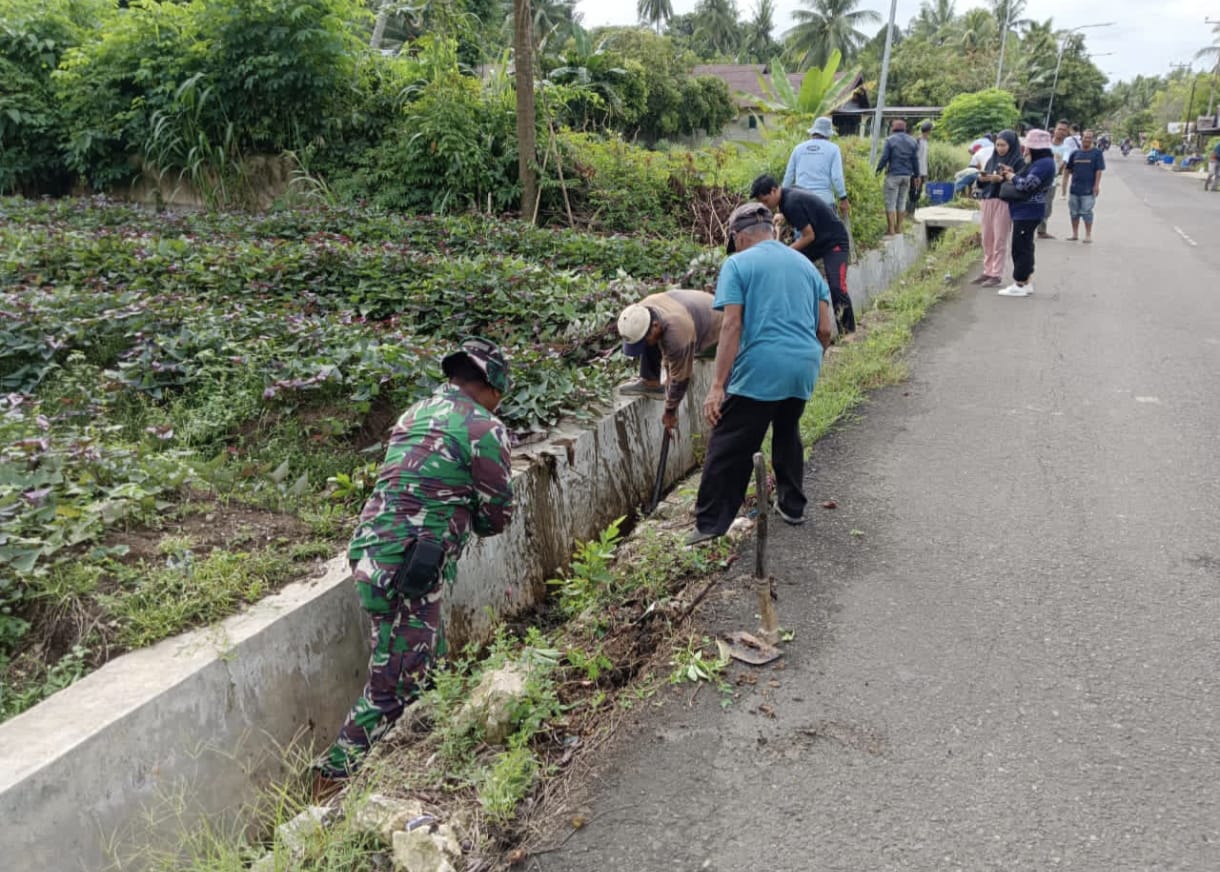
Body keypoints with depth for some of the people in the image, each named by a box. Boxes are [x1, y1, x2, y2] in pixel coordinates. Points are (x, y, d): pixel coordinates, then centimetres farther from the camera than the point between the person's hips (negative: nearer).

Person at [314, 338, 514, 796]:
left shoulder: (415, 413, 17)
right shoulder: (484, 428, -7)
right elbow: (497, 515, -2)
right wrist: (471, 520, 18)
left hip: (370, 550, 9)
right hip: (407, 569, -9)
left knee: (428, 669, 20)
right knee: (395, 684, 2)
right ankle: (332, 778, 10)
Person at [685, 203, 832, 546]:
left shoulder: (738, 264, 1)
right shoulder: (805, 264, 17)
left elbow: (732, 326, -10)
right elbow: (825, 328, 13)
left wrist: (718, 386, -12)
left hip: (759, 368, -6)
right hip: (804, 367, 6)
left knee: (728, 448, 0)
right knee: (787, 433, 27)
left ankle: (710, 526, 0)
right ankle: (792, 506, 36)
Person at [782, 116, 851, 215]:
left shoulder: (798, 148, 11)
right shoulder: (833, 149, 2)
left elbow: (788, 176, 10)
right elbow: (837, 177, -7)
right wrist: (843, 199, -1)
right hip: (824, 199, -3)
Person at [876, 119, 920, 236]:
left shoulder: (890, 140, -6)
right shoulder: (912, 141, 10)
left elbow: (884, 158, -9)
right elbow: (915, 160, 10)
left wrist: (878, 170, 3)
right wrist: (916, 175, 15)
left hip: (893, 175, -5)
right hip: (907, 175, 5)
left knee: (890, 202, -2)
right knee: (901, 201, 15)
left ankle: (891, 229, -5)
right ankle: (899, 227, 19)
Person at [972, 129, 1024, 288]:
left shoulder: (1018, 161, -3)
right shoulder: (992, 159, 15)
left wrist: (1002, 179, -22)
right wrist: (982, 178, -6)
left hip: (1004, 203, -6)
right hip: (987, 201, 6)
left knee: (999, 240, -4)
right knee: (987, 239, 8)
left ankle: (997, 275, -1)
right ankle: (988, 271, 17)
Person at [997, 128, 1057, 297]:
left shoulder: (1044, 163, -18)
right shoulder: (1039, 162, 16)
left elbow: (1026, 184, -23)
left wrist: (1011, 176, -8)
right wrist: (1012, 173, 3)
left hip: (1028, 213, -11)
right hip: (1025, 212, 11)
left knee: (1021, 247, -7)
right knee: (1024, 247, 15)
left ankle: (1020, 285, -3)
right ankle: (1025, 282, 22)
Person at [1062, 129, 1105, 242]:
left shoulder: (1097, 153, -1)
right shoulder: (1075, 153, 8)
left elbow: (1099, 170, -5)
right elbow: (1067, 170, 13)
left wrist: (1097, 185, -11)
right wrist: (1065, 183, 5)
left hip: (1088, 190, -4)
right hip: (1074, 188, 4)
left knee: (1086, 212, -3)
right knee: (1074, 211, 9)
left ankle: (1088, 235, 6)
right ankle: (1075, 234, 21)